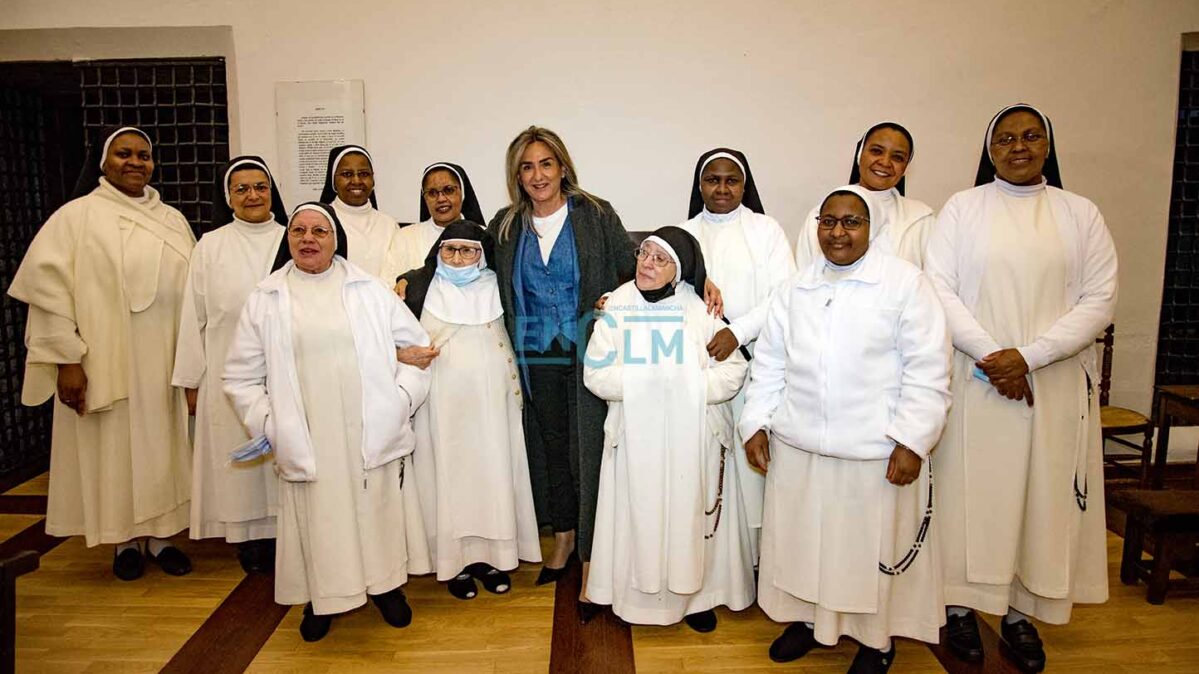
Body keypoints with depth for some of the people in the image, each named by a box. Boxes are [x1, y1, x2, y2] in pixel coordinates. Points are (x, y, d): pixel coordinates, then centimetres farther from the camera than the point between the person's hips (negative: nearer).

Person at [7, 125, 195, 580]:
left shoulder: (172, 219, 9)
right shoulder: (77, 216, -3)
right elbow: (49, 289, -8)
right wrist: (67, 359, -14)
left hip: (165, 364, 3)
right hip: (106, 363, -3)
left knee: (162, 447, 10)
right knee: (114, 447, 7)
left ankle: (160, 536, 24)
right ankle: (125, 540, 24)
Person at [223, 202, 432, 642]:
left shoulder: (370, 290, 4)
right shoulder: (264, 300, 5)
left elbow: (416, 344, 8)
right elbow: (240, 376, 9)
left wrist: (401, 398, -1)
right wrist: (266, 424, -1)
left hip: (370, 436, 0)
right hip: (305, 442, 0)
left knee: (377, 510, 8)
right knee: (317, 519, 6)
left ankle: (384, 584, 29)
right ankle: (321, 597, 28)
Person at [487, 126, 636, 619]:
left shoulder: (596, 215, -2)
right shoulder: (506, 226, 8)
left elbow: (630, 272, 0)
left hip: (588, 355, -3)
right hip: (537, 359, 4)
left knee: (589, 451, -5)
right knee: (552, 448, 15)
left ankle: (591, 562, 6)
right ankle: (564, 536, 33)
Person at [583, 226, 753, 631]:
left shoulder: (701, 311, -6)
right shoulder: (618, 307, -2)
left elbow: (732, 370, -9)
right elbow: (596, 373, -6)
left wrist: (689, 388, -21)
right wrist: (644, 384, -17)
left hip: (693, 436, 0)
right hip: (636, 435, 1)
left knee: (691, 514, 10)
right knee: (640, 514, 8)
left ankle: (695, 594, 29)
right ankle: (641, 594, 27)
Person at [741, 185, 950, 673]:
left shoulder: (906, 283, -5)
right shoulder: (794, 290, 9)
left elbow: (927, 369, -8)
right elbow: (769, 363, 11)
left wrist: (912, 441, -12)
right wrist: (756, 423, 4)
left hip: (876, 452, -3)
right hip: (798, 448, 4)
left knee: (875, 547, 9)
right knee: (801, 540, 14)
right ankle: (808, 616, 36)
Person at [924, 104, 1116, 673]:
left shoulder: (1081, 214, 7)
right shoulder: (963, 207, 4)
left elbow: (1099, 301, 0)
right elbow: (938, 287, -5)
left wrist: (1028, 357, -13)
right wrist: (989, 356, -14)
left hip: (1057, 383, 2)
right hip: (976, 379, -1)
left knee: (1044, 492, 7)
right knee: (973, 488, 3)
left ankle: (1020, 612, 22)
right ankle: (961, 604, 18)